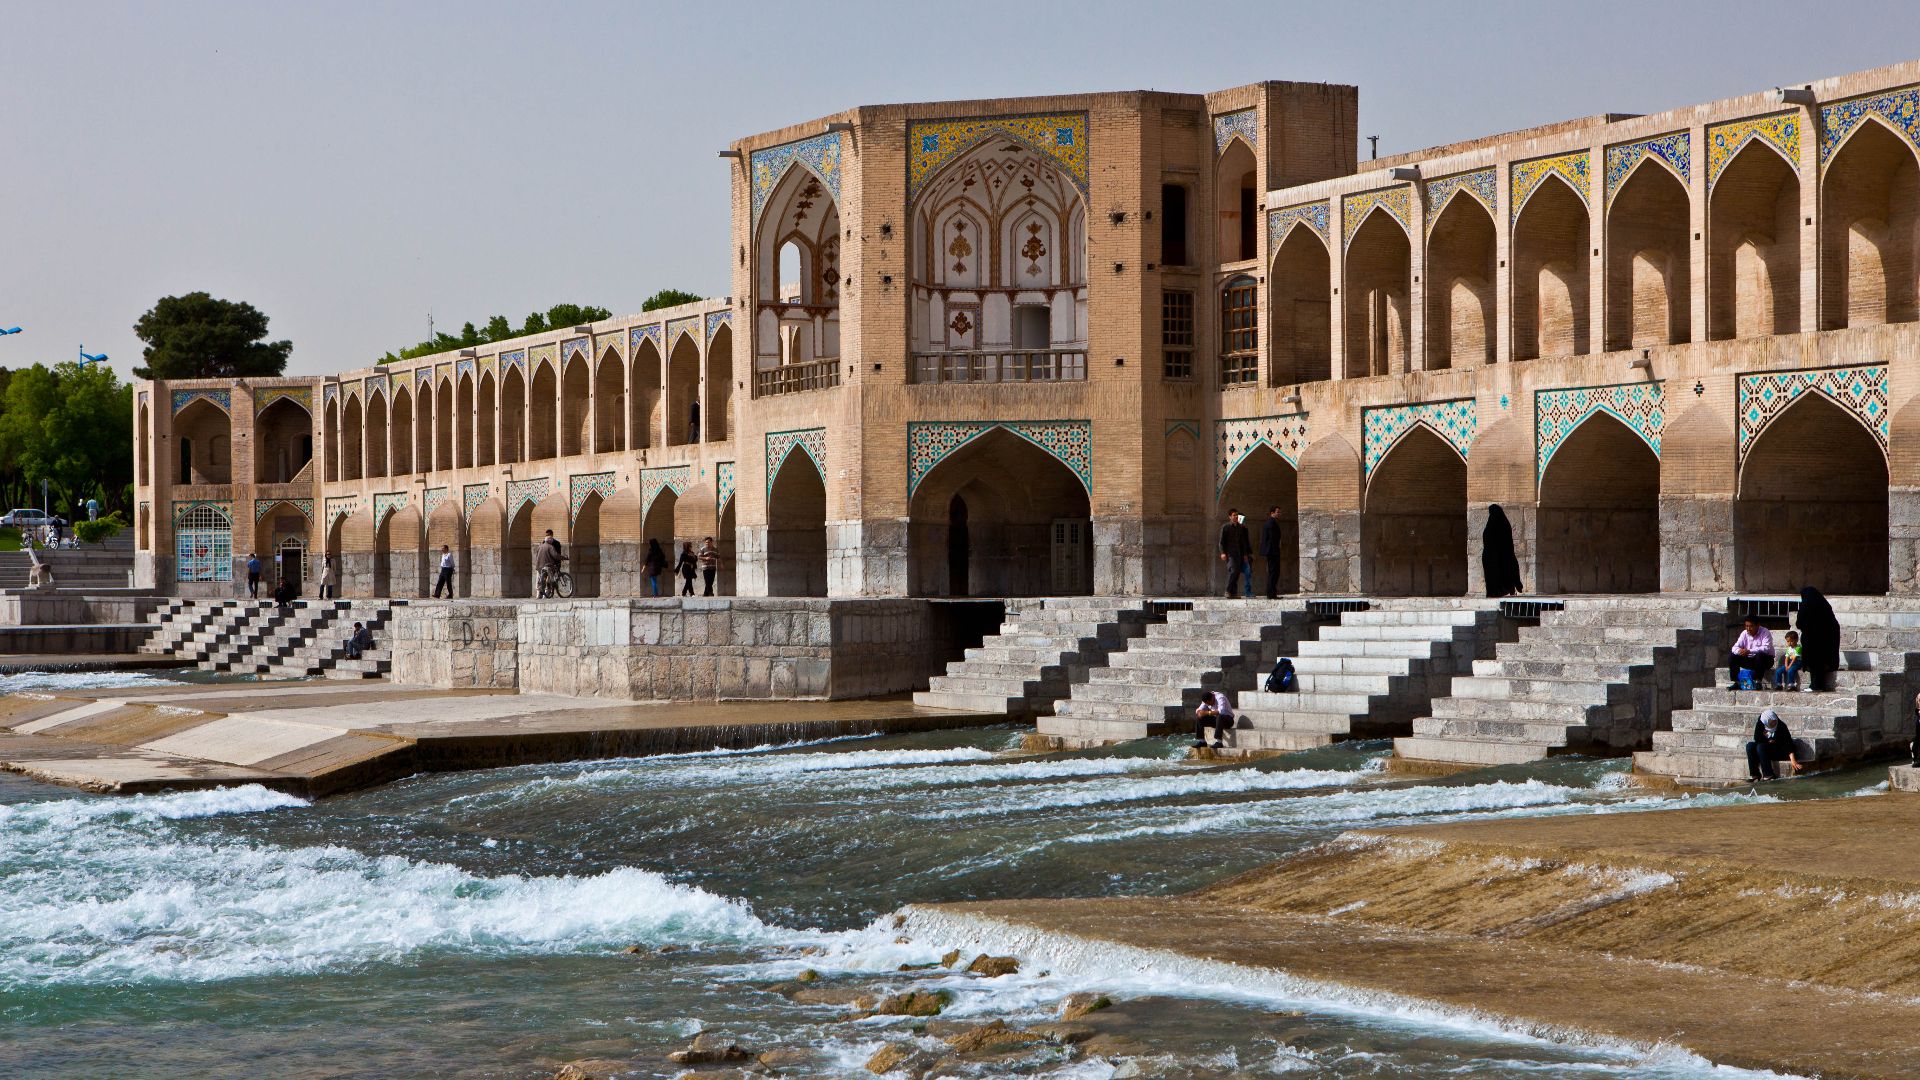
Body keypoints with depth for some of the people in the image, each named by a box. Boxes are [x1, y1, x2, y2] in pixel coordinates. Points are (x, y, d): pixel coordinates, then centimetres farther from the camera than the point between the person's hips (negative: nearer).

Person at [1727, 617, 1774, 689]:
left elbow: (1766, 648, -29)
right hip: (1749, 660, 5)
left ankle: (1758, 682, -30)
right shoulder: (1744, 633, 2)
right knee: (1732, 656, -13)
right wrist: (1739, 651, -30)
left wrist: (1749, 651, -39)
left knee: (1760, 655, -38)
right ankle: (1736, 683, -12)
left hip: (1766, 660, -5)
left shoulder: (1765, 633, -14)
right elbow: (1735, 648, -4)